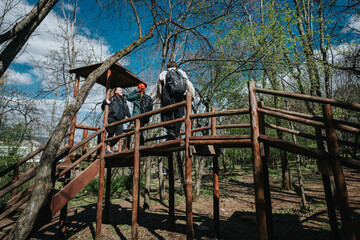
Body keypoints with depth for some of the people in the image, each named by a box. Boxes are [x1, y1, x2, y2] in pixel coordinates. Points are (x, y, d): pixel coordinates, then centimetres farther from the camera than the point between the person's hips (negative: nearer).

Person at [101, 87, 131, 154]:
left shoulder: (124, 101, 19)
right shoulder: (112, 99, 5)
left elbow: (127, 112, 19)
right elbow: (103, 108, 10)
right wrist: (105, 102, -11)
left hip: (120, 121, 4)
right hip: (112, 119, -4)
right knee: (111, 134, -4)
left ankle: (109, 147, 14)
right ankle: (108, 149, 8)